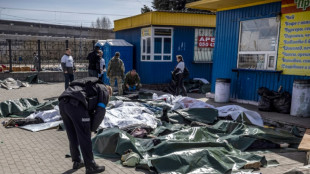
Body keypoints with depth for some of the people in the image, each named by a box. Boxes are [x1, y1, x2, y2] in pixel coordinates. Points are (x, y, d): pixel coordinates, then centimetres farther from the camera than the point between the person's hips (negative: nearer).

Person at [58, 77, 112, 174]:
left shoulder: (91, 86, 37)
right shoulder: (104, 91, 15)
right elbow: (100, 112, 4)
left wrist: (89, 127, 31)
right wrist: (92, 128, 14)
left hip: (62, 103, 8)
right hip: (75, 104, -8)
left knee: (73, 137, 21)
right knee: (84, 137, 3)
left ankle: (77, 162, 34)